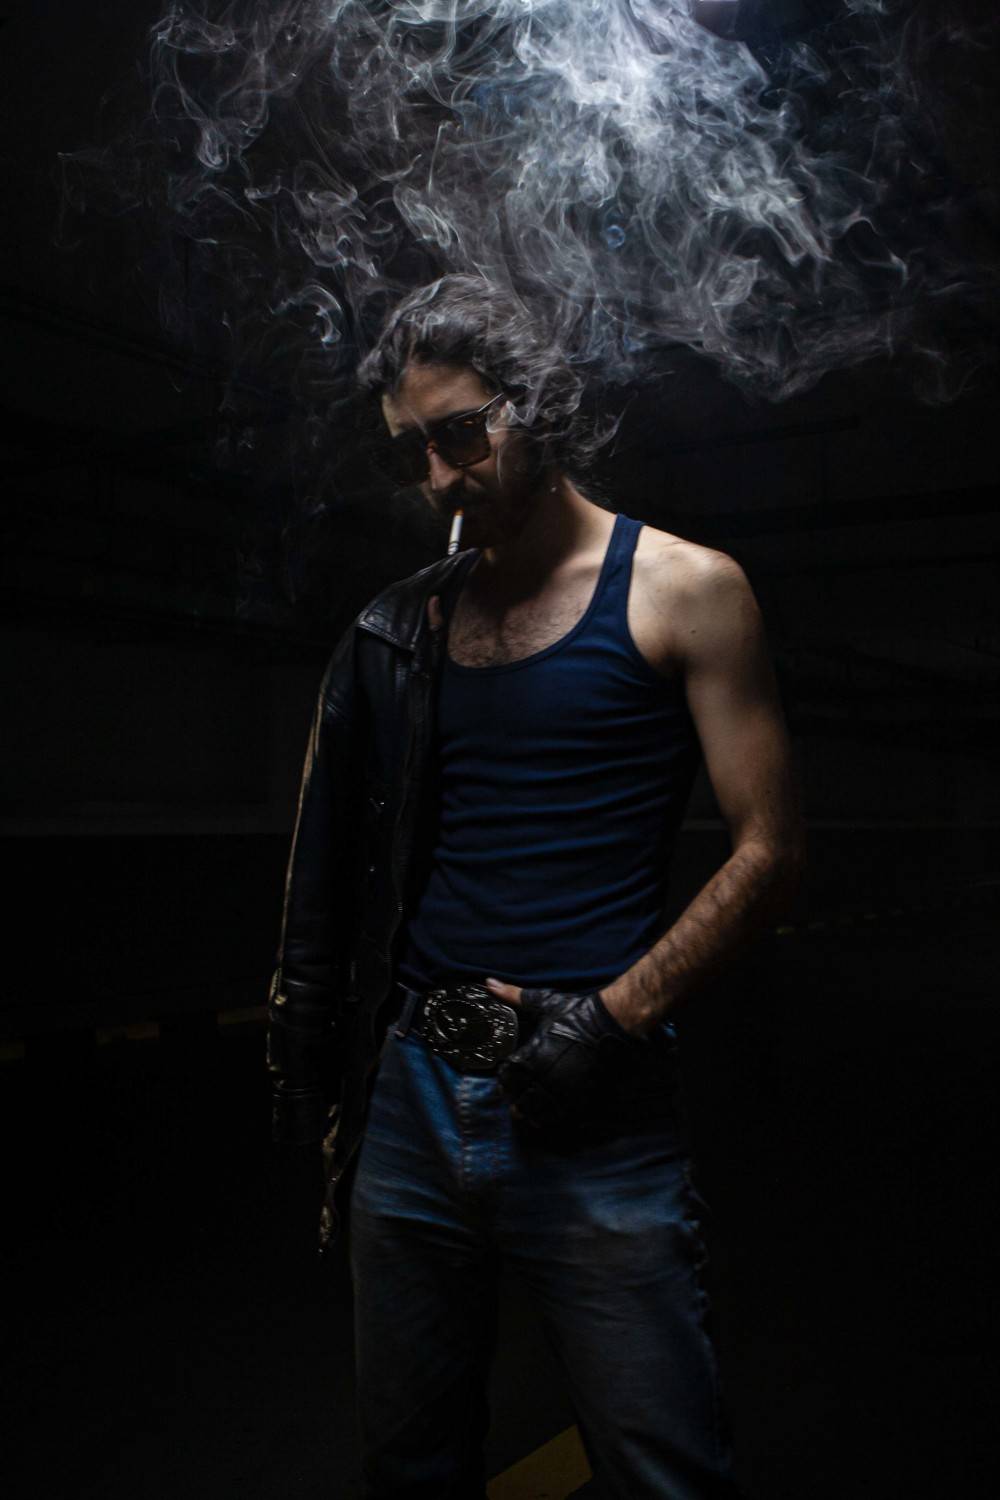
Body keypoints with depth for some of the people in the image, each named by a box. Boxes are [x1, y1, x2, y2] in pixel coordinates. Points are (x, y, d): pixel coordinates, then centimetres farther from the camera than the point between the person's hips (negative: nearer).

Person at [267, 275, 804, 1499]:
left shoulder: (682, 590, -2)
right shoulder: (407, 623, 10)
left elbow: (767, 853, -5)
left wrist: (618, 1017, -15)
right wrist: (312, 1069, 9)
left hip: (590, 1116, -4)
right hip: (408, 1097, 5)